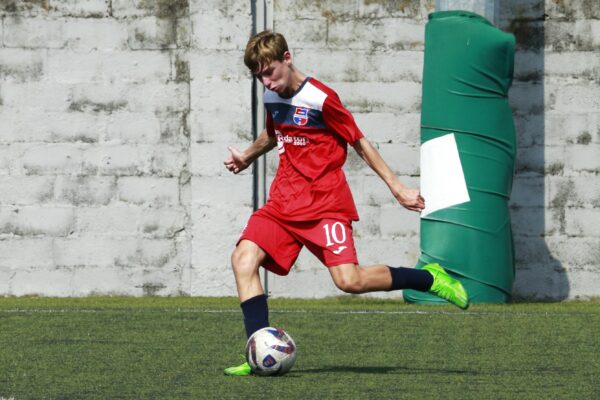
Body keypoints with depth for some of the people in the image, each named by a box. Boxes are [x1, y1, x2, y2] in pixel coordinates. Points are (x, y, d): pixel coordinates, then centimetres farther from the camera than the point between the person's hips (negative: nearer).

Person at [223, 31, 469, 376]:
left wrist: (396, 187, -5)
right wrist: (247, 157, 44)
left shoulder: (321, 99, -13)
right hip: (283, 202, 7)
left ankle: (430, 278, 2)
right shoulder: (272, 98, 9)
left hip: (325, 202, -7)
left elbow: (359, 142, -5)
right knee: (244, 258, -16)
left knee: (349, 280, -21)